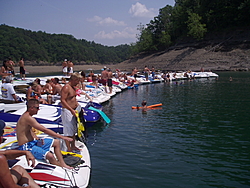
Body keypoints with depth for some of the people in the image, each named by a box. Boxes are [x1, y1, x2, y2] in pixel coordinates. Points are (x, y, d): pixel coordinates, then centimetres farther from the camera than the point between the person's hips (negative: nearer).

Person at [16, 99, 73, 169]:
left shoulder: (26, 116, 8)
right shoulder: (28, 118, -24)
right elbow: (45, 130, -27)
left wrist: (38, 139, 0)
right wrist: (63, 137, -24)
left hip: (32, 142, 11)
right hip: (26, 147, -11)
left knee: (56, 142, 11)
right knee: (50, 156, -30)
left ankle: (63, 164, 14)